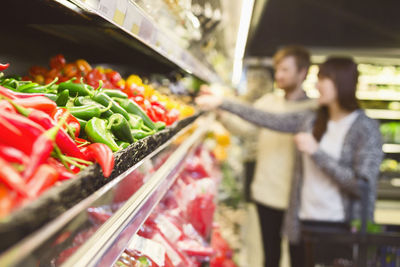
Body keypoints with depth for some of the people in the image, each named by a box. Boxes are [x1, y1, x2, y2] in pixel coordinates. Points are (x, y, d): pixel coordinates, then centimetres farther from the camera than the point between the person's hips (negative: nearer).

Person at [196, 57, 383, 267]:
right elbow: (268, 120, 7)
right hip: (303, 224, 5)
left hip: (340, 229, -5)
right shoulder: (311, 120, 6)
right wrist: (222, 104, 5)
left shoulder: (366, 129, -10)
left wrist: (316, 152, -19)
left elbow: (363, 186, -18)